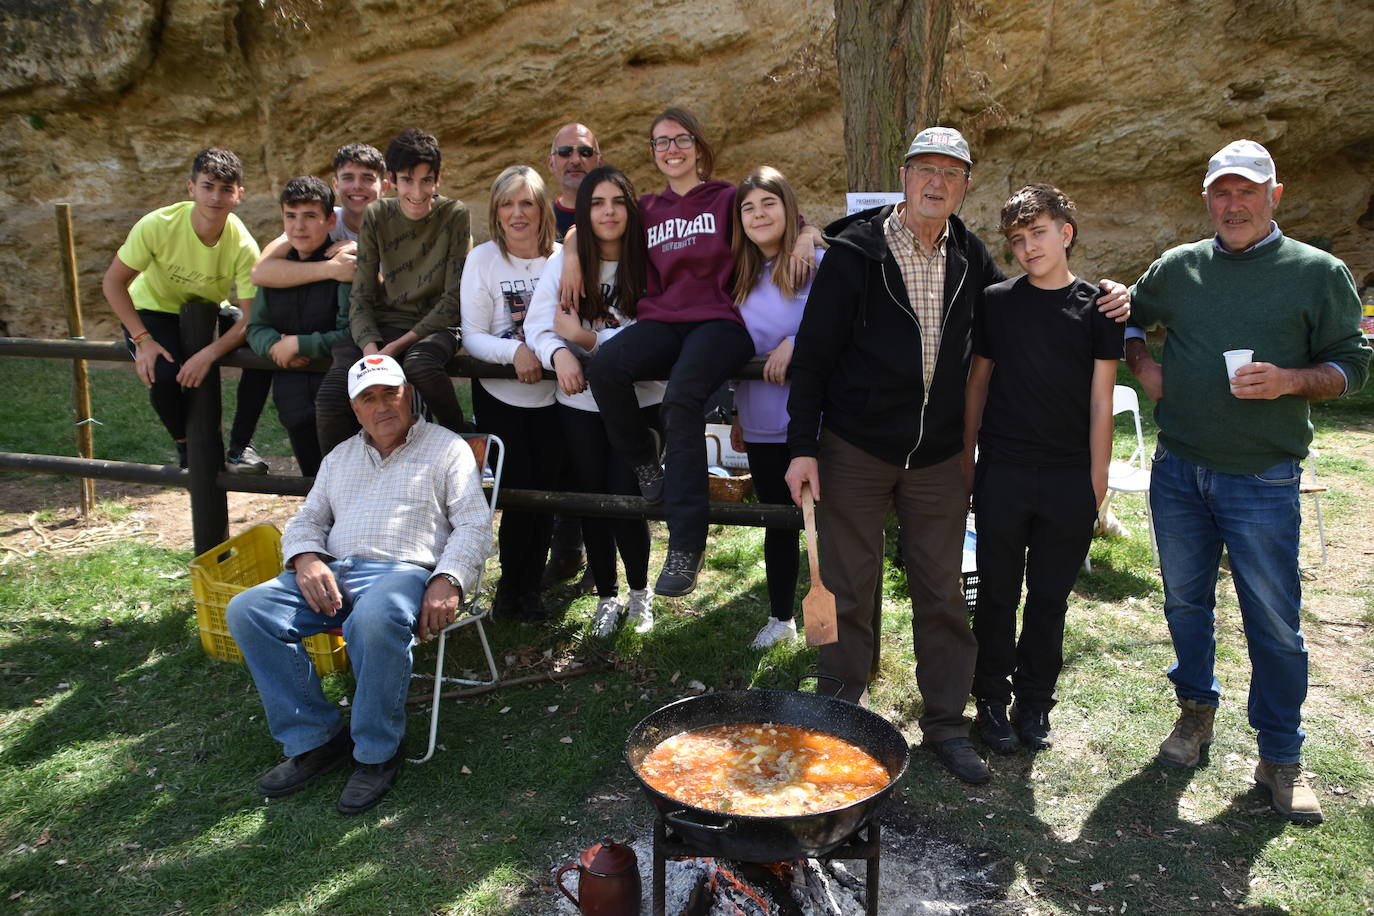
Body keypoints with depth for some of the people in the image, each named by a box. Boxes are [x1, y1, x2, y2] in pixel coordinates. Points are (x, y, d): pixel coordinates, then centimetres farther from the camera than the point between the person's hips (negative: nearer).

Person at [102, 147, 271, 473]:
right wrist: (143, 341, -27)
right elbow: (113, 282, -17)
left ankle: (240, 447, -10)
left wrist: (209, 353, -39)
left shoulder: (243, 245, -24)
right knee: (164, 374, -31)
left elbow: (250, 318, -24)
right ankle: (186, 446, 0)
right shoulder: (158, 225, -27)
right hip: (154, 311, -1)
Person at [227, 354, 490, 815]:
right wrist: (305, 558, -2)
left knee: (376, 619, -40)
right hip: (332, 573, 6)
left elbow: (473, 525, 1)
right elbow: (306, 520, 23)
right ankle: (315, 739, -11)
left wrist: (448, 581, -17)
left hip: (404, 571, -6)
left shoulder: (446, 447, 11)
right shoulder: (340, 457, 28)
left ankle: (377, 751, -18)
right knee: (246, 611, -18)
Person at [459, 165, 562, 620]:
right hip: (500, 395, -2)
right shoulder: (483, 259, -5)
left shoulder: (561, 258, 0)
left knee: (545, 489, 6)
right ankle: (509, 586, 19)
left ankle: (529, 587, 25)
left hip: (551, 394, 2)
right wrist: (515, 350, -26)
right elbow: (472, 336, -9)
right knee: (520, 489, -4)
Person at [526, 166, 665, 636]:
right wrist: (559, 354, -25)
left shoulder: (647, 262, -5)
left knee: (625, 496, -7)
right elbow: (538, 324, -5)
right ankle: (606, 597, 29)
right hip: (579, 401, 2)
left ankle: (640, 592, 21)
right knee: (591, 497, 8)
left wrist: (588, 336, -17)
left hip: (639, 399, -2)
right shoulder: (564, 261, 0)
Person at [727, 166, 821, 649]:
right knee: (778, 519, 16)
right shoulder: (742, 275, 11)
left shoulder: (818, 260, -7)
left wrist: (796, 342, -24)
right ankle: (780, 618, 31)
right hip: (763, 423, 5)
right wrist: (736, 413, 19)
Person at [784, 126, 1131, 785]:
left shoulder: (969, 258, 6)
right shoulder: (854, 253, -7)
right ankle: (842, 714, 24)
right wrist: (803, 446, -12)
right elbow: (812, 356, -7)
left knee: (942, 594, 10)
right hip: (855, 451, -3)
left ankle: (946, 724, 25)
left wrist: (1101, 302, 5)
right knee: (849, 592, 6)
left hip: (940, 457, 4)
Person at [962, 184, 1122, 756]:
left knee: (1050, 598, 10)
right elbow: (978, 382, 8)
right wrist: (967, 461, 6)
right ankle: (992, 702, 22)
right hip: (1002, 472, 0)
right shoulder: (996, 301, 3)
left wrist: (1097, 478, -2)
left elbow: (1100, 400, 1)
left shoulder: (1098, 307, 1)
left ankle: (1034, 703, 25)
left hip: (1069, 479, 0)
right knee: (997, 595, 8)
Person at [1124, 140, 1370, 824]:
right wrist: (1142, 366, 5)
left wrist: (1290, 381, -18)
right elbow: (1128, 319, 23)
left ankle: (1280, 758, 17)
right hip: (1178, 471, 3)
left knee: (1274, 623, 2)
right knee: (1186, 601, 14)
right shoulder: (1177, 267, 8)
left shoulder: (1318, 273, 0)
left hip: (1263, 480, -3)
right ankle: (1196, 710, 35)